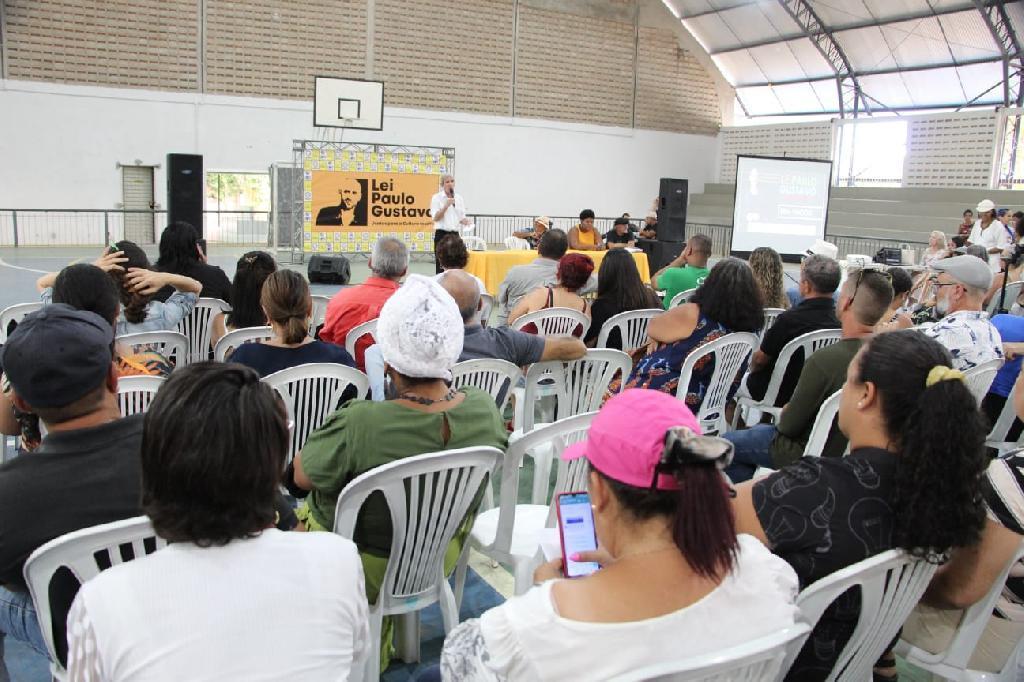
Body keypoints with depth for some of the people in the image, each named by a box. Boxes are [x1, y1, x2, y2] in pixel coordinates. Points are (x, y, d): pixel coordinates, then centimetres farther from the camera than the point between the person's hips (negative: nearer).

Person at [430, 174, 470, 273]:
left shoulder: (459, 198, 12)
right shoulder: (437, 198, -2)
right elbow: (435, 218, -9)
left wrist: (466, 221, -7)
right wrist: (446, 206, -18)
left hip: (455, 235, 4)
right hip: (442, 234, -4)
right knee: (441, 266, -5)